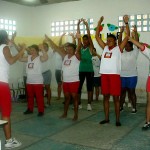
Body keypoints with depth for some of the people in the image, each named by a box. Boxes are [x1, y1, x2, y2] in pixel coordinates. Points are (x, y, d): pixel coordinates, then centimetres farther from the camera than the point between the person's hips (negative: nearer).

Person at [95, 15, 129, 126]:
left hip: (115, 74, -4)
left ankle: (117, 119, 9)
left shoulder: (119, 48, 3)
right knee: (106, 96, 9)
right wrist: (99, 23, 9)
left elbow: (127, 37, -6)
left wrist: (126, 23, -13)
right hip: (104, 74, 4)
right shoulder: (105, 47, 13)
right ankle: (106, 118, 19)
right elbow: (97, 36, 13)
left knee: (116, 97, 1)